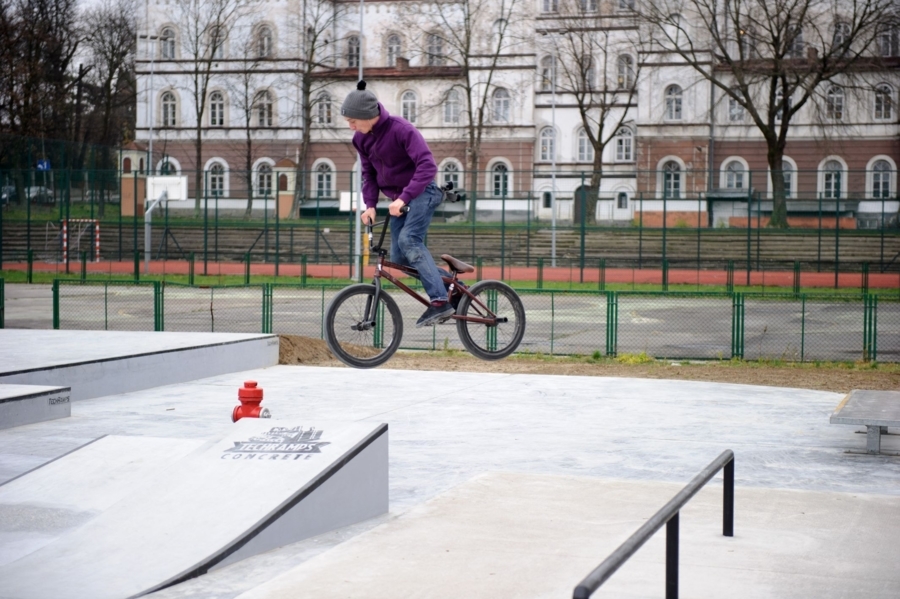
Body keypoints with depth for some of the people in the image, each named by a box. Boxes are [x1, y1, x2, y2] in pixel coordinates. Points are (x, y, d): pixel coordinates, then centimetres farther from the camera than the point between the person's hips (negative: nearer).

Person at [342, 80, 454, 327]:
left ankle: (440, 301, -31)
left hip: (421, 192, -8)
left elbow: (427, 165, -27)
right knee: (399, 258, -1)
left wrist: (404, 198, -34)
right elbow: (369, 173, 10)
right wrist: (370, 204, -7)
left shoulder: (401, 129, -21)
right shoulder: (361, 138, 1)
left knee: (409, 238, -29)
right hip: (398, 199, 8)